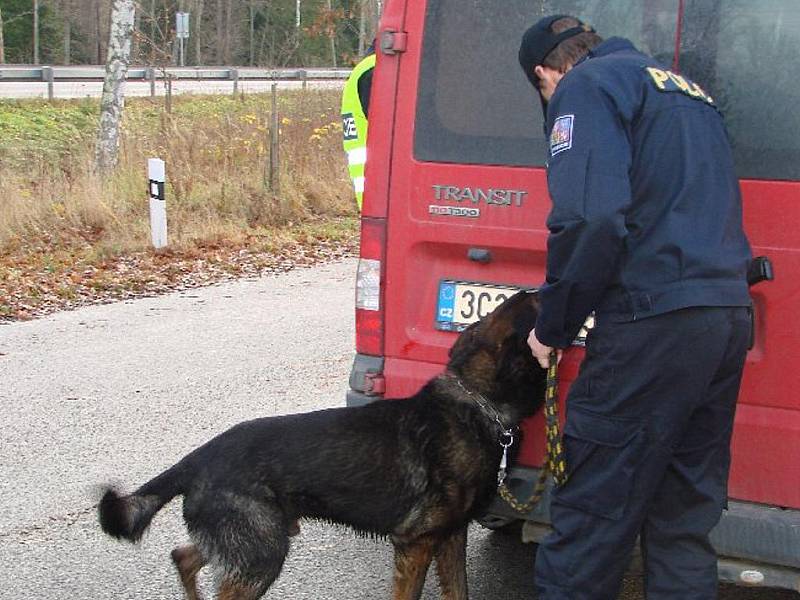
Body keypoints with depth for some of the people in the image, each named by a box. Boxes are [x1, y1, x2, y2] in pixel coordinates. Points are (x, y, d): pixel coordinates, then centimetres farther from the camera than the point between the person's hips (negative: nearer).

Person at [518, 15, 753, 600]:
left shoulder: (585, 88, -2)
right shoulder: (689, 89, 25)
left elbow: (591, 217, -17)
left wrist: (554, 327, -7)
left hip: (655, 317, -8)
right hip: (730, 313, 9)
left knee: (593, 510, -2)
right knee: (685, 517, 16)